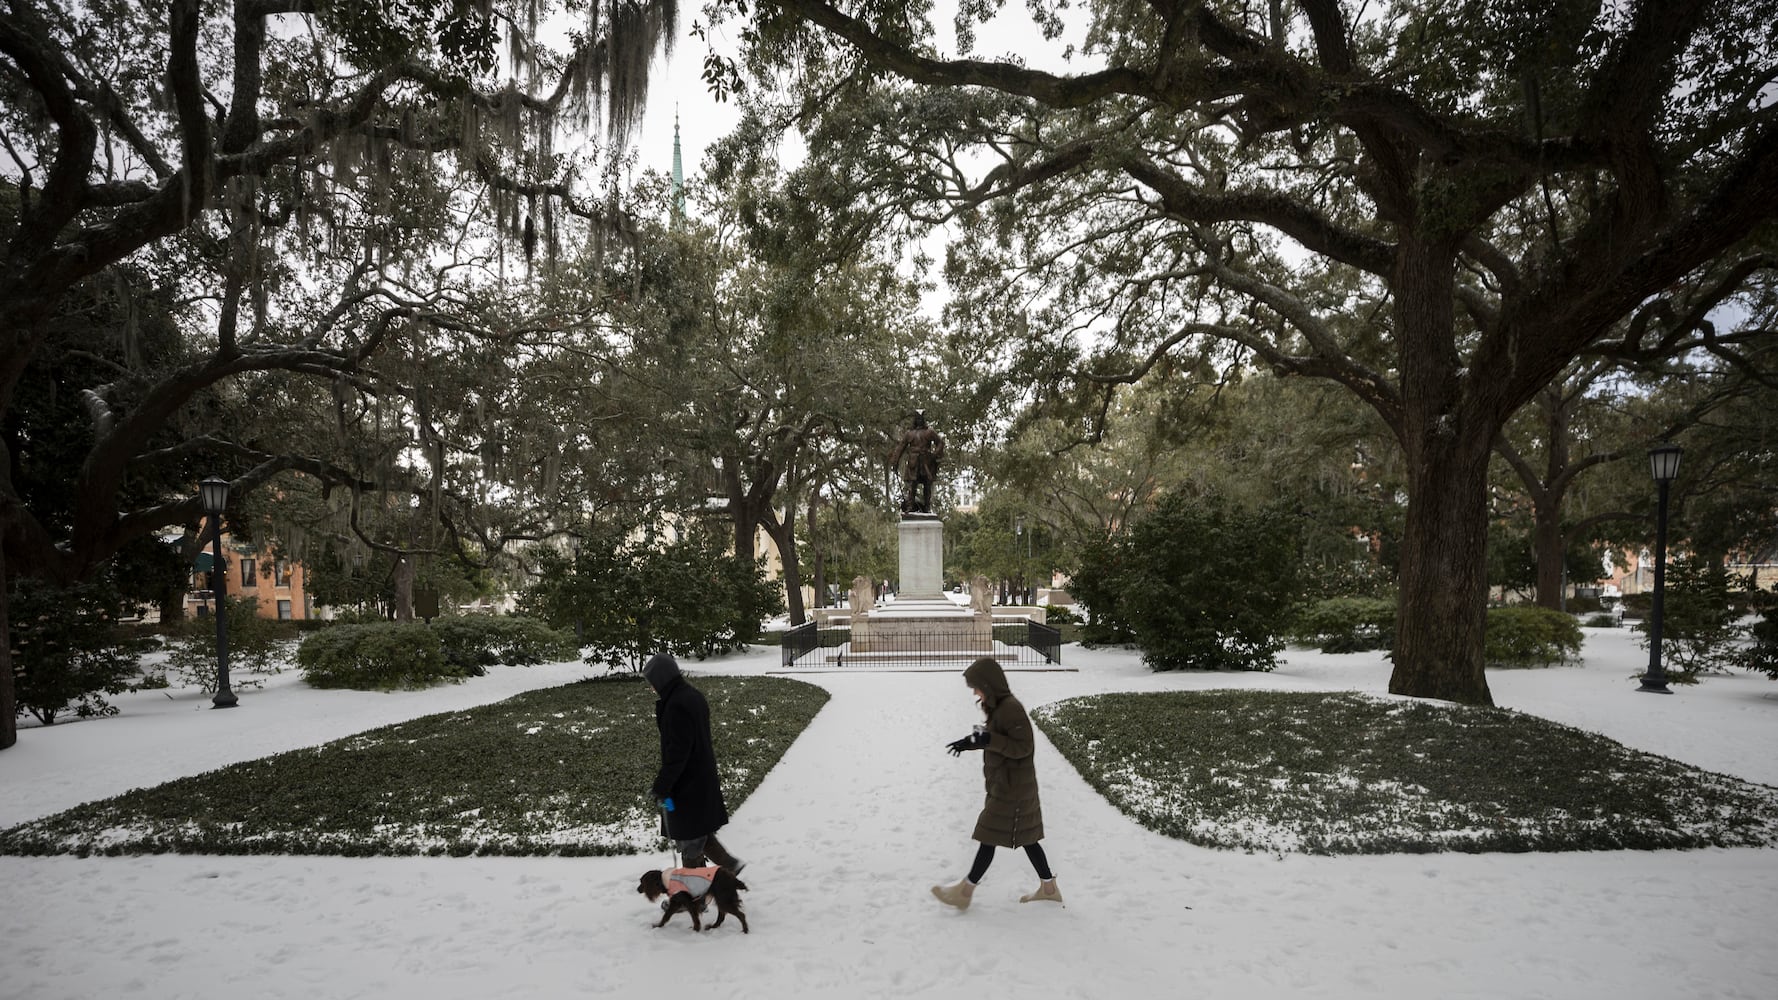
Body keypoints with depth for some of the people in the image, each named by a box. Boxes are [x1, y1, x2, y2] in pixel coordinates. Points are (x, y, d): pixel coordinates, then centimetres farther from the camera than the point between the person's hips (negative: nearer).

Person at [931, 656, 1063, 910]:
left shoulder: (1011, 708, -23)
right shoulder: (998, 706, 7)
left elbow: (1024, 747, -22)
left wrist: (987, 739, -29)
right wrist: (971, 741, 10)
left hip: (1013, 787, -10)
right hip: (1003, 783, 10)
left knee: (988, 838, 0)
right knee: (1025, 838, 16)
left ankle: (964, 893, 10)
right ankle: (1048, 888, 26)